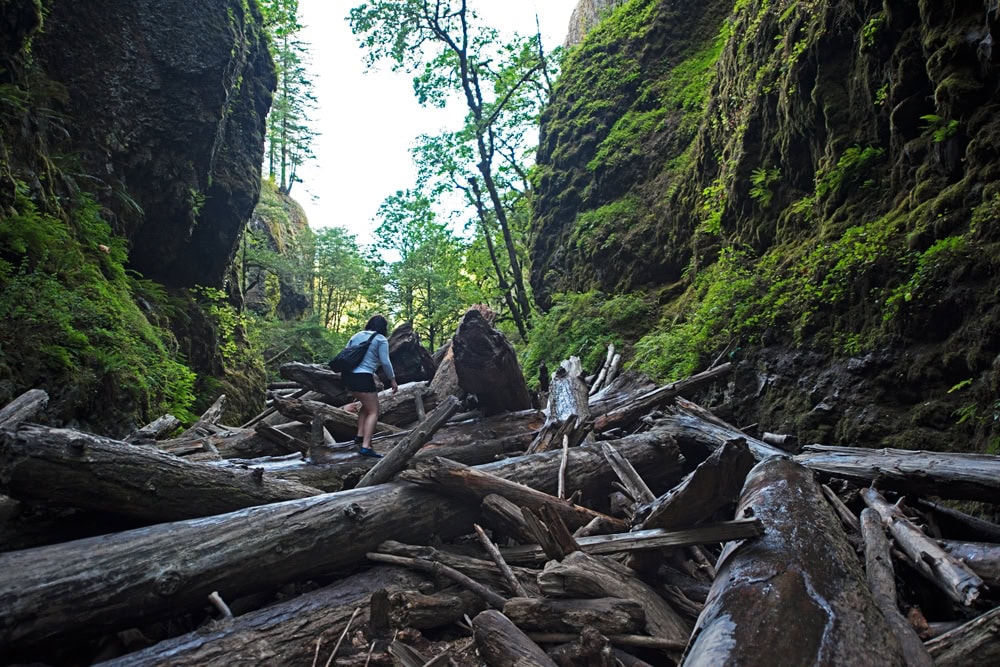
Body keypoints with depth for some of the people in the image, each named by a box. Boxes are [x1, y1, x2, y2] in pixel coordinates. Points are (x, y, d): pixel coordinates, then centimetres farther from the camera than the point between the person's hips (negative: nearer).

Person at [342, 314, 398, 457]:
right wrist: (393, 380, 2)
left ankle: (359, 436, 17)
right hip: (363, 377, -8)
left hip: (348, 375, 8)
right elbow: (385, 362, -7)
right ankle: (365, 446, -13)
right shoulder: (381, 340, -1)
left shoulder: (356, 336, 18)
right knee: (373, 412, -2)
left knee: (366, 405, 26)